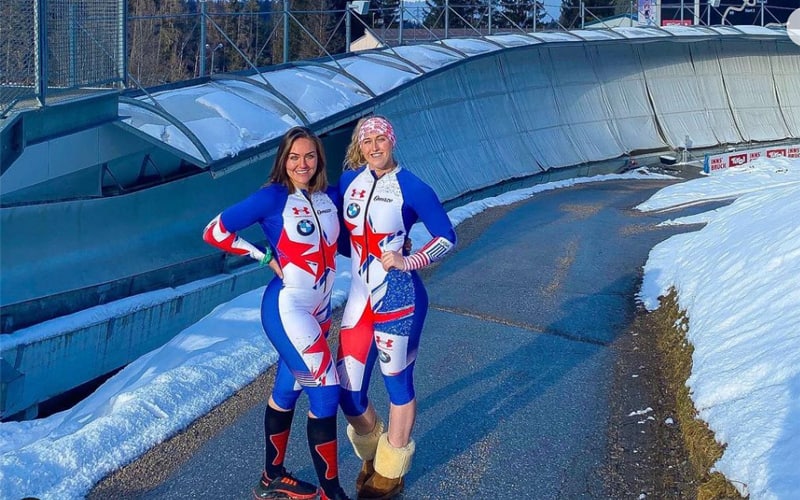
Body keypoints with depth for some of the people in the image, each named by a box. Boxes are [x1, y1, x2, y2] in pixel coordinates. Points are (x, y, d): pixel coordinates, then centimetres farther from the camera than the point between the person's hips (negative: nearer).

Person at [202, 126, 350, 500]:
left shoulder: (330, 198, 4)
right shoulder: (273, 197, -14)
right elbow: (215, 232, -14)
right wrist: (267, 258, -12)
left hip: (320, 309, 7)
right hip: (288, 308, -7)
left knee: (288, 389, 17)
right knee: (326, 390, -9)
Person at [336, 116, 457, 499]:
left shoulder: (412, 188, -10)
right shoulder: (349, 181, 4)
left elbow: (447, 237, -5)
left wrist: (408, 261, -15)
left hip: (398, 300, -5)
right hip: (360, 298, 5)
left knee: (397, 383, 7)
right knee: (348, 392, 6)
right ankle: (372, 455, 35)